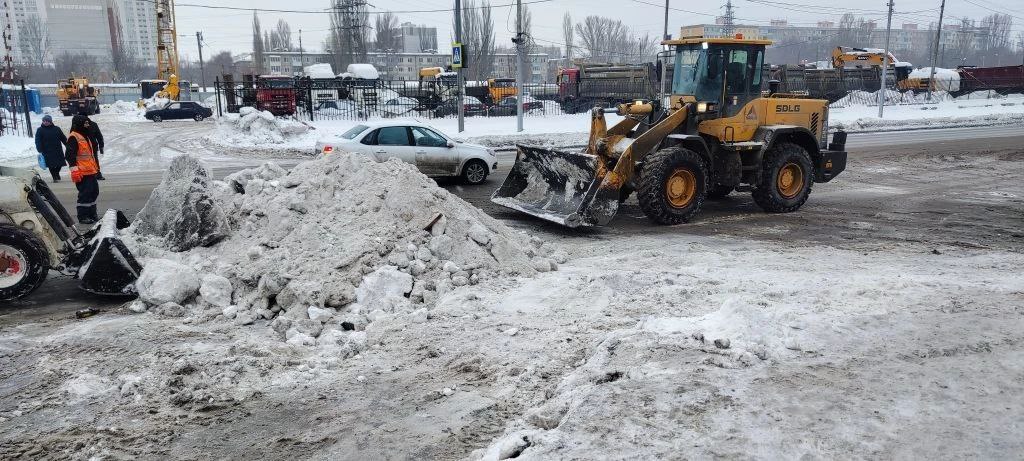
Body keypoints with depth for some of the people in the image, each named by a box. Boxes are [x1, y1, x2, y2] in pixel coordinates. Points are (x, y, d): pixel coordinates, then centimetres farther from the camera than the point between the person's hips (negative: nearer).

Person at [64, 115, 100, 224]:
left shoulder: (85, 136, 20)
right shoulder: (73, 137, -11)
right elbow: (70, 155, -17)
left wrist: (95, 167, 31)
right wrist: (74, 170, -22)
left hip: (91, 171, 10)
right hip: (82, 173, -10)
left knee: (94, 192, 15)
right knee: (85, 194, -8)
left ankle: (92, 214, 24)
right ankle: (83, 216, -1)